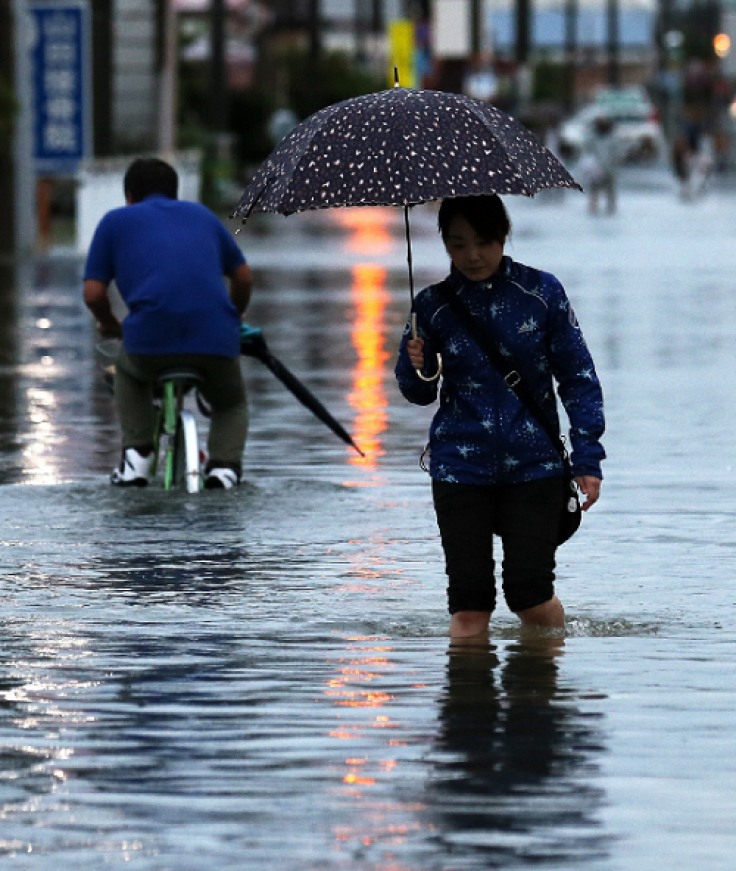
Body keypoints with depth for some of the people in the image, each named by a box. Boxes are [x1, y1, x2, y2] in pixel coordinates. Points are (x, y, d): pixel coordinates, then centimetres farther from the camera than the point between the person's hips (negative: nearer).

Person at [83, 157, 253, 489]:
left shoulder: (116, 220, 19)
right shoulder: (201, 214, 28)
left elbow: (93, 293, 11)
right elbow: (243, 278, 28)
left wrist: (110, 325, 32)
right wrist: (233, 320, 48)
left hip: (150, 340, -1)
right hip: (216, 343, 1)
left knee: (129, 371, 36)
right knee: (231, 404, 31)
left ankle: (136, 452, 19)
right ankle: (223, 465, 4)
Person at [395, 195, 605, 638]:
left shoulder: (541, 292, -2)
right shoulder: (434, 305, 1)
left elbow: (578, 377, 3)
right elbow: (419, 393, 12)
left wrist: (587, 459, -3)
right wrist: (416, 367, -12)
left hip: (533, 464, -1)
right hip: (461, 465, 1)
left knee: (530, 593, -2)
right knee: (469, 600, -4)